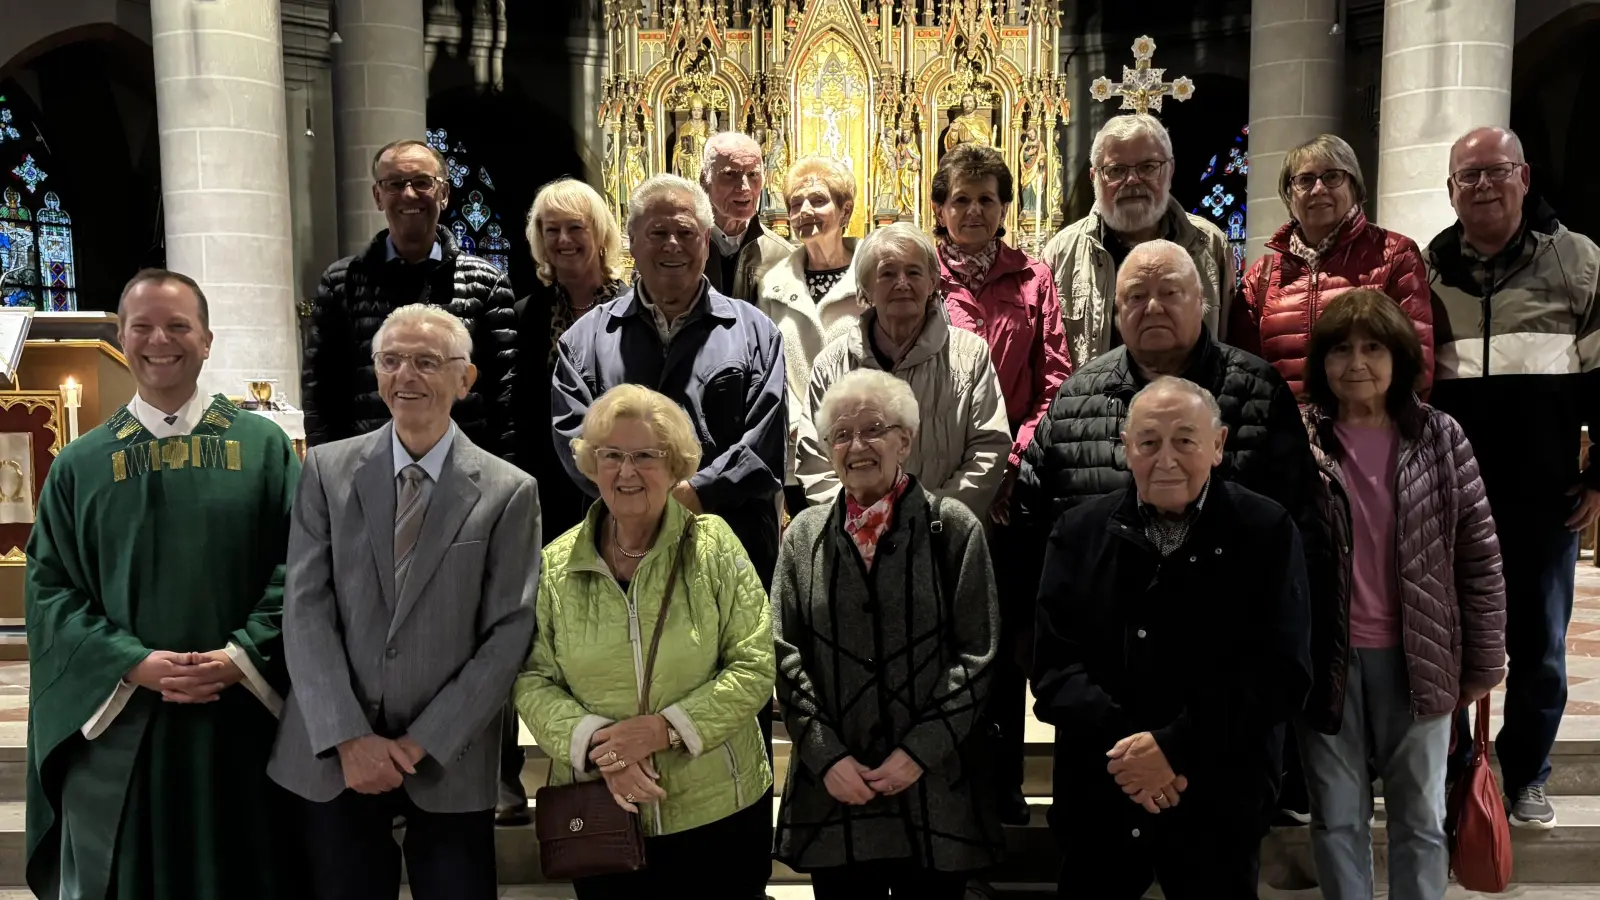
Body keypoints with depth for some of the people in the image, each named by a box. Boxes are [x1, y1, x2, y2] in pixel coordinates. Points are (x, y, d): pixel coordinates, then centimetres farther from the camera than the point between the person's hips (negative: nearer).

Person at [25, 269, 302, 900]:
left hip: (239, 721, 0)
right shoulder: (80, 465, 6)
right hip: (115, 727, 1)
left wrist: (242, 657, -14)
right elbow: (49, 587, 2)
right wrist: (134, 664, -12)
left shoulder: (262, 446, 3)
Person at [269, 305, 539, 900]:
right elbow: (306, 610, -3)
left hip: (449, 763, -1)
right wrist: (349, 738, -10)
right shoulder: (327, 470, 1)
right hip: (333, 757, 2)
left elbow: (509, 634, -6)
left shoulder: (509, 492, -4)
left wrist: (423, 743, -10)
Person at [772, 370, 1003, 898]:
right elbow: (786, 656, 2)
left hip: (935, 784, -1)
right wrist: (826, 756, -7)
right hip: (832, 786, 2)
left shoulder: (954, 528, -2)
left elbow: (978, 655, -4)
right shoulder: (804, 534, 5)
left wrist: (921, 750, -10)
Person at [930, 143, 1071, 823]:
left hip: (1013, 486, 1)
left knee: (1008, 636, 6)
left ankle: (1004, 783, 20)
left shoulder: (1032, 280, 9)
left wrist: (1013, 458, -9)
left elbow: (1055, 382, 4)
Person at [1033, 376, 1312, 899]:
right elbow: (1054, 663, -3)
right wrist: (1121, 745, -17)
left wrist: (1174, 747, -17)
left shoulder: (1268, 533, -4)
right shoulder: (1079, 532, 2)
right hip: (1096, 795, 2)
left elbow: (1281, 673, -10)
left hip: (1216, 801, -1)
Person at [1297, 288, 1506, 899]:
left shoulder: (1440, 438, -3)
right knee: (1337, 818, 13)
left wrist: (1484, 660, 2)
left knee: (1421, 820, 16)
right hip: (1329, 657, -1)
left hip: (1417, 657, 1)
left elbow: (1480, 555, 0)